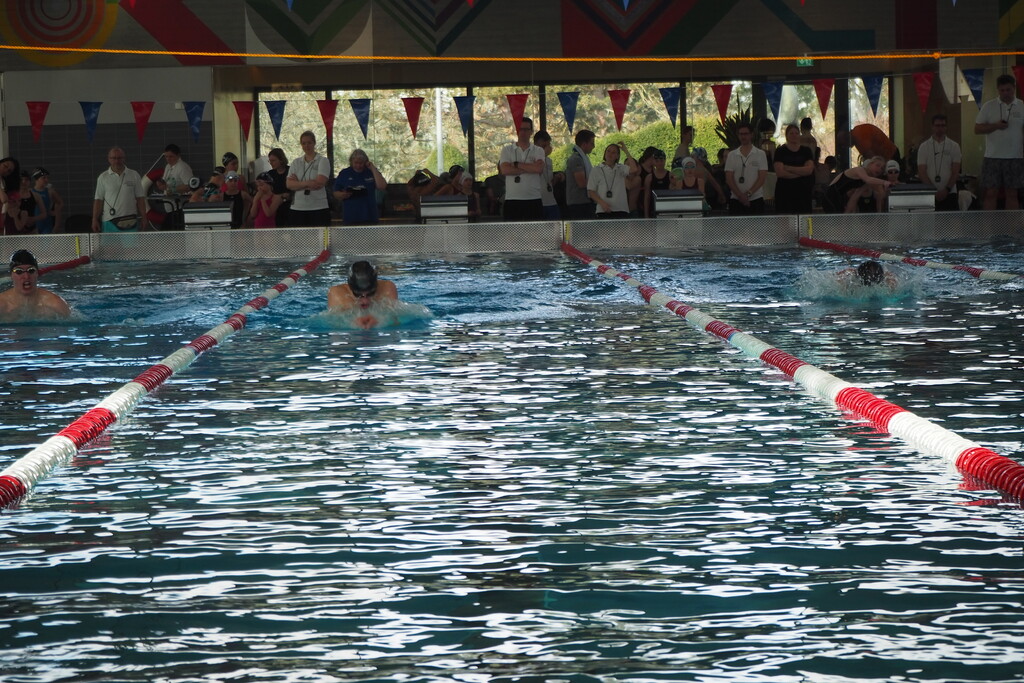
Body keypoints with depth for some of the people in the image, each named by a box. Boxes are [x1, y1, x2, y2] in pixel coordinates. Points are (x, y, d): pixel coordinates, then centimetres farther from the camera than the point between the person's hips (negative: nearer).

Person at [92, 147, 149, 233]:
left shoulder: (134, 175, 7)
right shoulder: (103, 177, 5)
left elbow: (140, 198, 7)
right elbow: (98, 200, 4)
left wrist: (143, 218, 3)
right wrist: (95, 219, -2)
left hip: (130, 222, 1)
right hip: (110, 221, -1)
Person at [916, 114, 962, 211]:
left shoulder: (954, 146, 8)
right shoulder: (924, 147, 7)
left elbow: (955, 172, 3)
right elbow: (922, 172, 0)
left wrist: (946, 190, -10)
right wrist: (934, 191, -10)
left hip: (949, 193, 0)